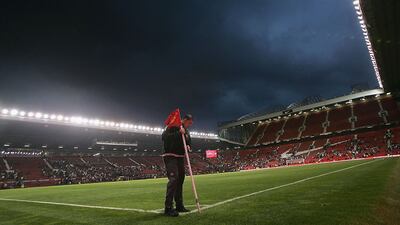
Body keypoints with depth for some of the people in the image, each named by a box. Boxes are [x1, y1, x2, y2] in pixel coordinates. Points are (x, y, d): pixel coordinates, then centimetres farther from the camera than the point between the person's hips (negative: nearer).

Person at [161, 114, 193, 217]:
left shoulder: (186, 131, 13)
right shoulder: (173, 127, -10)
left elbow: (189, 142, 20)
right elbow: (165, 137, -23)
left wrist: (188, 146, -3)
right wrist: (179, 133, -26)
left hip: (181, 157, 8)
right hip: (170, 157, -8)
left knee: (180, 180, 11)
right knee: (173, 179, -19)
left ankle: (179, 205, 21)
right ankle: (168, 207, -15)